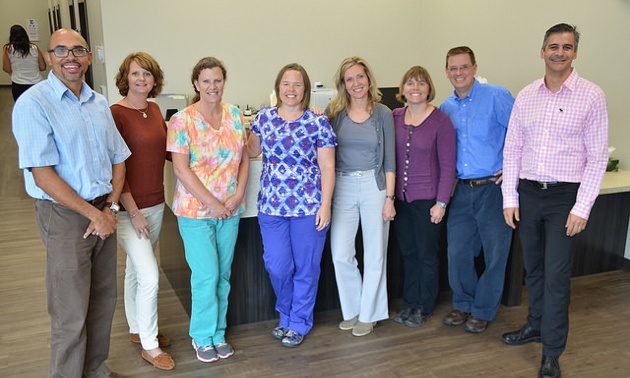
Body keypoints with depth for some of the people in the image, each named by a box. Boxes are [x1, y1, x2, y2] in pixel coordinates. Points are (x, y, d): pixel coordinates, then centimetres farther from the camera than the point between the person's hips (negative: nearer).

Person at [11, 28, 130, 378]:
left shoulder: (99, 103, 9)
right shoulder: (33, 103, -11)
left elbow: (118, 159, 11)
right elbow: (43, 175, -16)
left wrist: (110, 207, -3)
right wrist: (94, 214, -13)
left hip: (103, 213, 6)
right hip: (65, 217, -6)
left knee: (104, 301, 16)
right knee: (71, 314, 3)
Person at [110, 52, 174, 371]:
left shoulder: (154, 110, 6)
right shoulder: (116, 114, -16)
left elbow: (168, 148, 16)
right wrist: (133, 212, -17)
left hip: (155, 203, 7)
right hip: (128, 208, -7)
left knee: (135, 270, 21)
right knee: (150, 278, -5)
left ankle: (137, 328, 37)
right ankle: (150, 346, 14)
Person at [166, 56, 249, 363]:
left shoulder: (235, 115, 5)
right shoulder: (182, 121, -9)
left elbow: (244, 157, 8)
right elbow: (181, 168, -13)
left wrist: (238, 194, -5)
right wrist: (212, 203, -15)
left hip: (230, 210, 5)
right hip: (196, 210, -4)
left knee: (223, 275, 12)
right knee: (207, 275, -2)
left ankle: (218, 333, 29)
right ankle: (202, 337, 20)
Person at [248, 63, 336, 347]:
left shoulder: (318, 122, -5)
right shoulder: (264, 117, 5)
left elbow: (327, 167, -5)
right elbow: (252, 151, 17)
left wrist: (325, 205, -11)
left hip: (309, 206, -3)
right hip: (272, 206, 3)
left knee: (306, 267, 8)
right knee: (277, 267, 7)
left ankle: (299, 324, 29)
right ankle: (286, 316, 35)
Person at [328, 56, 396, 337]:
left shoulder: (383, 114, 2)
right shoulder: (334, 112, 2)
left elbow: (389, 159, 1)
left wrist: (389, 197, -4)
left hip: (374, 186, 0)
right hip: (343, 187, 1)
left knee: (375, 253, 6)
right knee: (341, 254, -1)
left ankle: (368, 314, 23)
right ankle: (352, 310, 22)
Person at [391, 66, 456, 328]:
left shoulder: (440, 121, -9)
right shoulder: (394, 117, 2)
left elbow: (447, 166, -9)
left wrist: (441, 202, -11)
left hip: (427, 199, -4)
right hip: (400, 197, 4)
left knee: (427, 254, 9)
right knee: (407, 252, 15)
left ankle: (424, 307, 26)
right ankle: (410, 302, 31)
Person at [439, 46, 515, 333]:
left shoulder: (496, 96, -7)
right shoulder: (445, 109, 10)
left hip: (494, 188, -4)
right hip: (462, 190, 5)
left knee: (495, 253, 5)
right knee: (457, 252, 8)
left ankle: (483, 310, 23)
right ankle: (463, 304, 29)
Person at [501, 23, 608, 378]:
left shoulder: (591, 95, -5)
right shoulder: (526, 96, 5)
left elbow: (598, 157, -6)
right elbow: (512, 148, 6)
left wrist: (582, 208, -11)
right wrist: (510, 198, 2)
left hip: (565, 196, -3)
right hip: (528, 193, 4)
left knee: (557, 275, -1)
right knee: (533, 268, 16)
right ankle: (536, 324, 36)